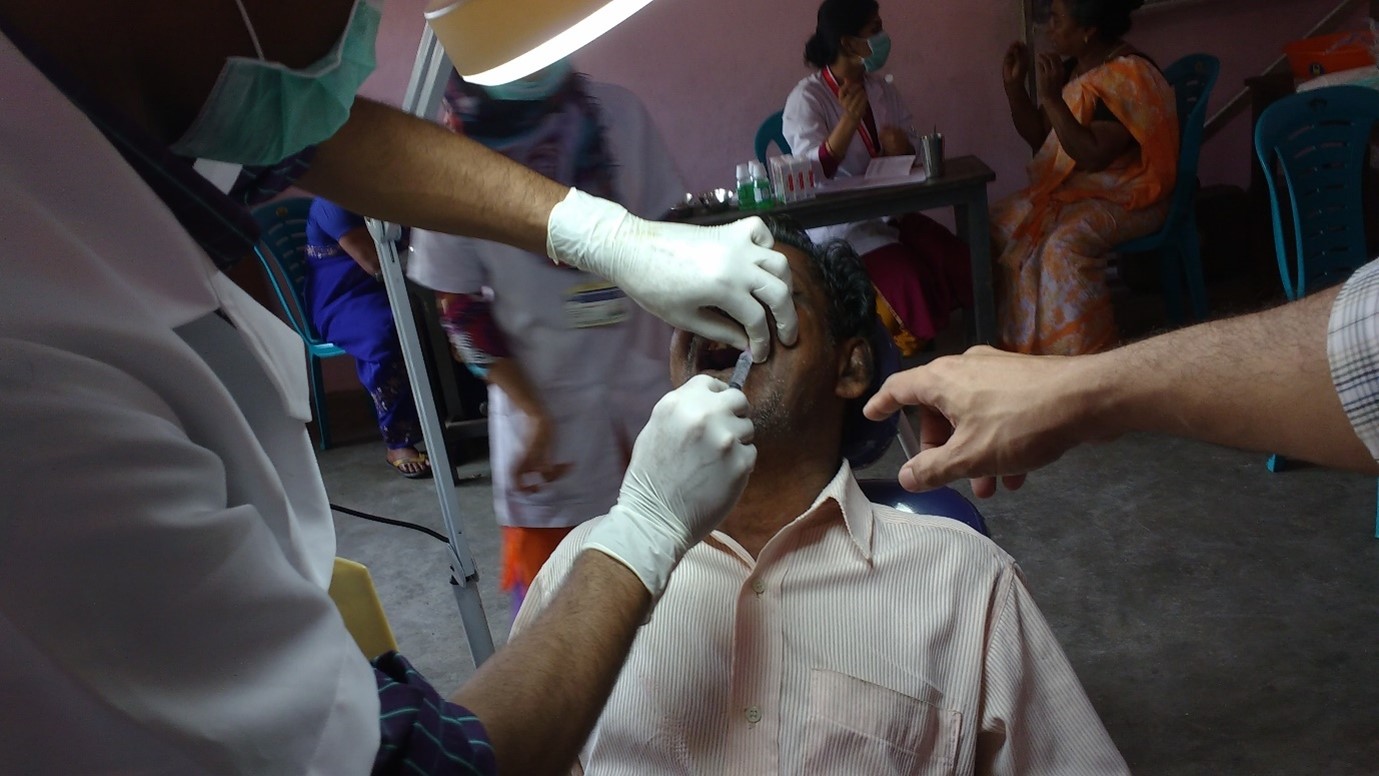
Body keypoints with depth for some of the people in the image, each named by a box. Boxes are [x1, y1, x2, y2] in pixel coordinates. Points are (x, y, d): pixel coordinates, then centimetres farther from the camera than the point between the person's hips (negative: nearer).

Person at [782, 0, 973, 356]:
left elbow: (912, 151, 13)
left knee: (961, 267, -14)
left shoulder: (882, 89, 8)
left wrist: (901, 148, -11)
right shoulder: (806, 98, -12)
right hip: (842, 224, -6)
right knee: (915, 285, -26)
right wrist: (850, 118, -32)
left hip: (891, 211, 7)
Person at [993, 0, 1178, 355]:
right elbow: (1039, 138, 12)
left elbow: (1093, 156, -26)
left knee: (1064, 245, -34)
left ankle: (1082, 354, -20)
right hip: (1070, 187, 8)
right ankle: (1018, 341, -4)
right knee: (999, 225, -10)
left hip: (1125, 195, -8)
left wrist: (1052, 98, -29)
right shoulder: (1072, 67, 6)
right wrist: (1014, 85, -1)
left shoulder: (1128, 76, -19)